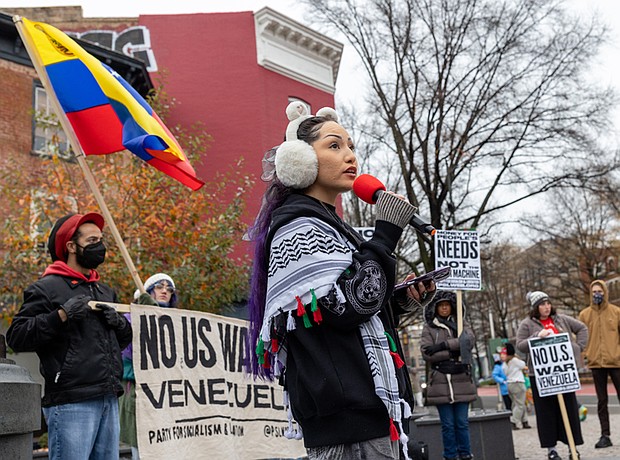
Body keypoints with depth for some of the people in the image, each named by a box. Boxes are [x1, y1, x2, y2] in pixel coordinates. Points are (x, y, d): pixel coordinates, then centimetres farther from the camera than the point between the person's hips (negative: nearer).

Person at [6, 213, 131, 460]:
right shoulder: (48, 288, -2)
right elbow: (16, 336, -9)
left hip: (109, 400, 7)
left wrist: (118, 323, 4)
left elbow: (125, 339, 25)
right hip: (71, 402, -7)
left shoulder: (105, 291, 21)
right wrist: (61, 316, -18)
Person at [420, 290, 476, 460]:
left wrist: (443, 345, -13)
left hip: (461, 381, 2)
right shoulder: (428, 328, 7)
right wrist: (453, 352, -10)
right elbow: (426, 353, -5)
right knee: (448, 424, 1)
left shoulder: (461, 323, 14)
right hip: (441, 382, -1)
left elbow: (469, 340, -6)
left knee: (462, 422, 4)